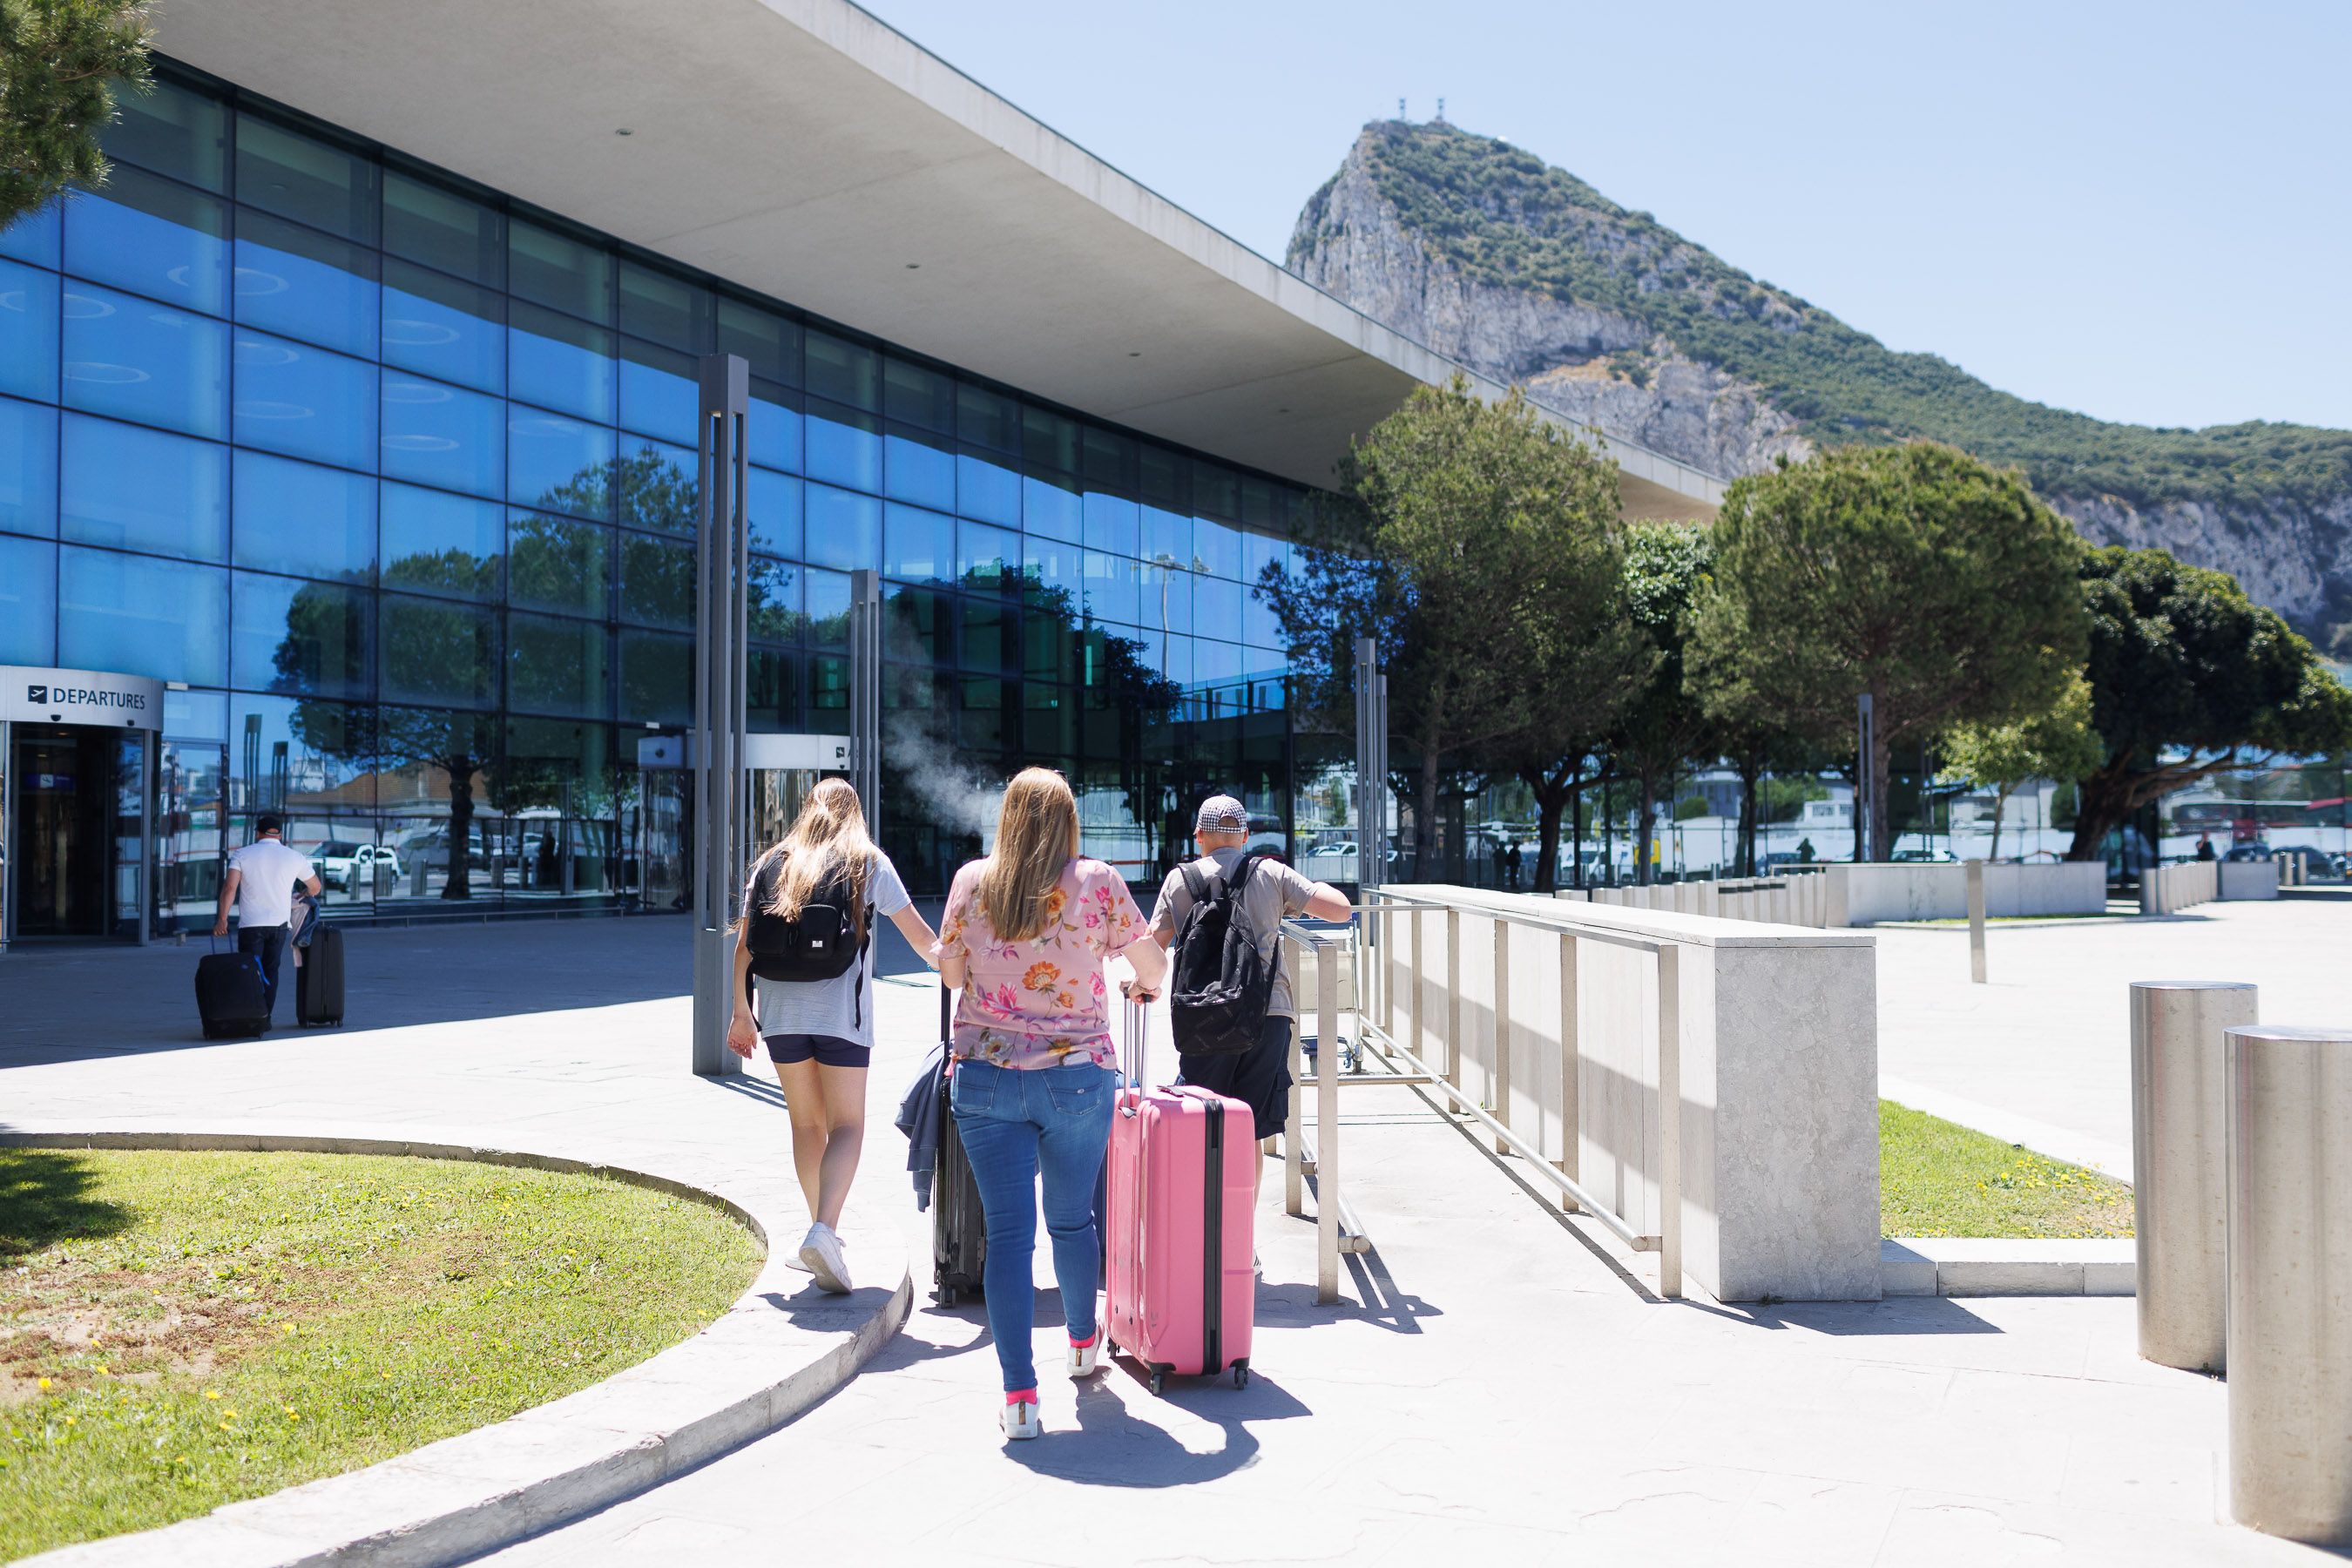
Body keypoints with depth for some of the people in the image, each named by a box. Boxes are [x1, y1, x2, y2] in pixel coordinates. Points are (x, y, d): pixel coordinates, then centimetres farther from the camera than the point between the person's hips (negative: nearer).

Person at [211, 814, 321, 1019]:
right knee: (271, 970, 12)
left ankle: (258, 1012, -21)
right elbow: (315, 887, 16)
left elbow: (229, 887, -12)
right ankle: (265, 1019, 12)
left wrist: (222, 918, -8)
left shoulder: (242, 854, 0)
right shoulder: (295, 857, 5)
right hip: (279, 923, 2)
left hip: (250, 924, -2)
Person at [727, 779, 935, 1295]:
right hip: (842, 1014, -3)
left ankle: (822, 1229, 23)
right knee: (847, 1125, 0)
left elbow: (743, 947, 10)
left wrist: (741, 1011, 17)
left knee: (807, 1123, 16)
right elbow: (918, 933, 8)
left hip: (780, 1013, 3)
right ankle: (823, 1231, -19)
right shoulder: (869, 863, 5)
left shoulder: (772, 864, 12)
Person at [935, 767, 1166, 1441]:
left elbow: (949, 970, 11)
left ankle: (1020, 1394, -2)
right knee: (1072, 1219, 18)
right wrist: (1144, 985, 28)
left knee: (1009, 1233, 1)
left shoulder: (971, 881, 0)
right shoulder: (1096, 881, -4)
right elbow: (1152, 964, 6)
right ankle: (1083, 1343, 40)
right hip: (1077, 1076, 0)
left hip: (984, 1076, 0)